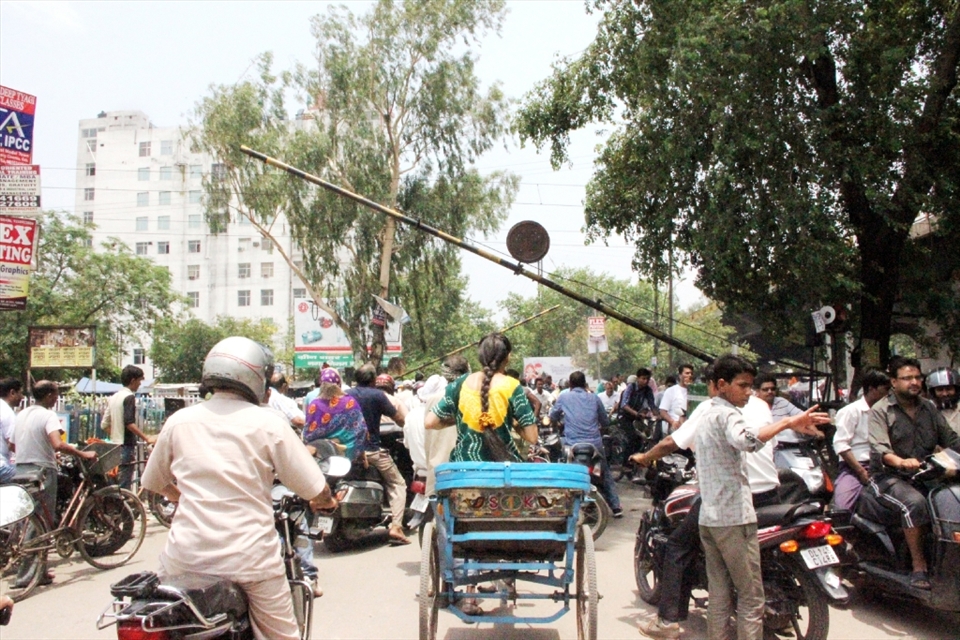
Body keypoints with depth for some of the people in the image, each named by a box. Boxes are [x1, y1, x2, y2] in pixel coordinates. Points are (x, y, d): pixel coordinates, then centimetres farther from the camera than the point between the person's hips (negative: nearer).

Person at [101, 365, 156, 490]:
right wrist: (146, 438, -21)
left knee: (116, 484, 14)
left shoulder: (113, 397, 14)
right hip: (126, 446, -9)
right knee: (124, 486, -6)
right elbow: (130, 423, -23)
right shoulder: (129, 397, -13)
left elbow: (104, 425, 16)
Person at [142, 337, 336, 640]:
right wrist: (324, 501, 17)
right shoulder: (269, 424, -6)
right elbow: (315, 490, -5)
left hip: (186, 556, 3)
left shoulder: (178, 421, 3)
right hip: (249, 558, -3)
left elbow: (154, 482, 18)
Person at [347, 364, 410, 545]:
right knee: (398, 484, 8)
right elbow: (401, 420, -4)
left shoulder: (346, 394, 5)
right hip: (372, 451, -4)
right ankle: (395, 526, -6)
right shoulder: (377, 395, -8)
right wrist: (398, 403, 14)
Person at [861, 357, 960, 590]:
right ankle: (919, 567, -23)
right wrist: (901, 461, -37)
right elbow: (879, 448, -16)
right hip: (889, 476, -5)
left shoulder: (929, 408, 17)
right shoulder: (880, 411, -2)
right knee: (915, 503, -33)